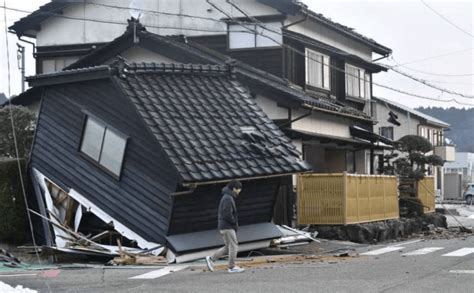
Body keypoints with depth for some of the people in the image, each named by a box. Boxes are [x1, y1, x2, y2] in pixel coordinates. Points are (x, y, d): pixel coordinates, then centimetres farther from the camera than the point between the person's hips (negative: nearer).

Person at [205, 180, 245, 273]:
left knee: (228, 247, 12)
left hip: (224, 226, 10)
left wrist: (235, 223, 10)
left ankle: (211, 258, 13)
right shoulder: (228, 199, -15)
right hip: (227, 227, -10)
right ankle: (232, 267, -1)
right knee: (233, 246, -5)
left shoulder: (227, 197, 17)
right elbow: (227, 215, -23)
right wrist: (235, 222, -9)